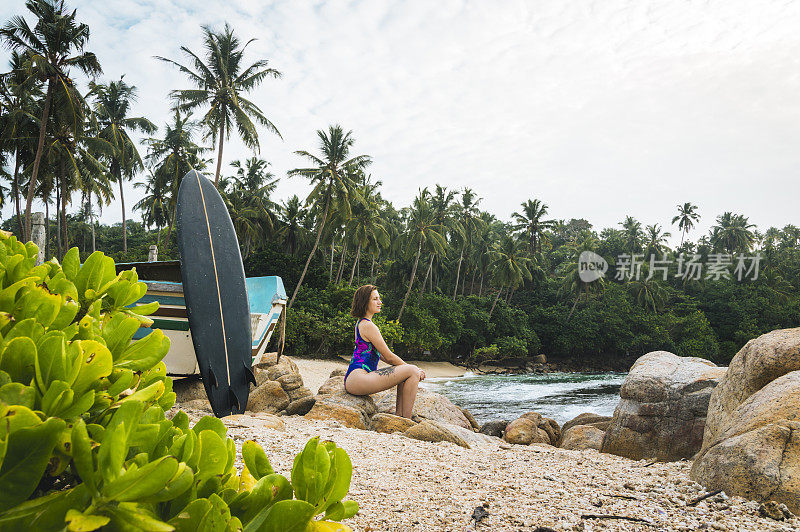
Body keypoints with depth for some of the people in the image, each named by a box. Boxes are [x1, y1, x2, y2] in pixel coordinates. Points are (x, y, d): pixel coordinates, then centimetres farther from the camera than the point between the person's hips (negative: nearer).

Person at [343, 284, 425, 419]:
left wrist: (410, 368, 16)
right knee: (412, 372, -13)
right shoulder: (368, 326, -11)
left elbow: (382, 356, 23)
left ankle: (399, 415, 10)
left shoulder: (360, 323, 21)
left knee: (405, 372, 17)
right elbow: (389, 356, -8)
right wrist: (412, 369, 5)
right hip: (358, 377, -11)